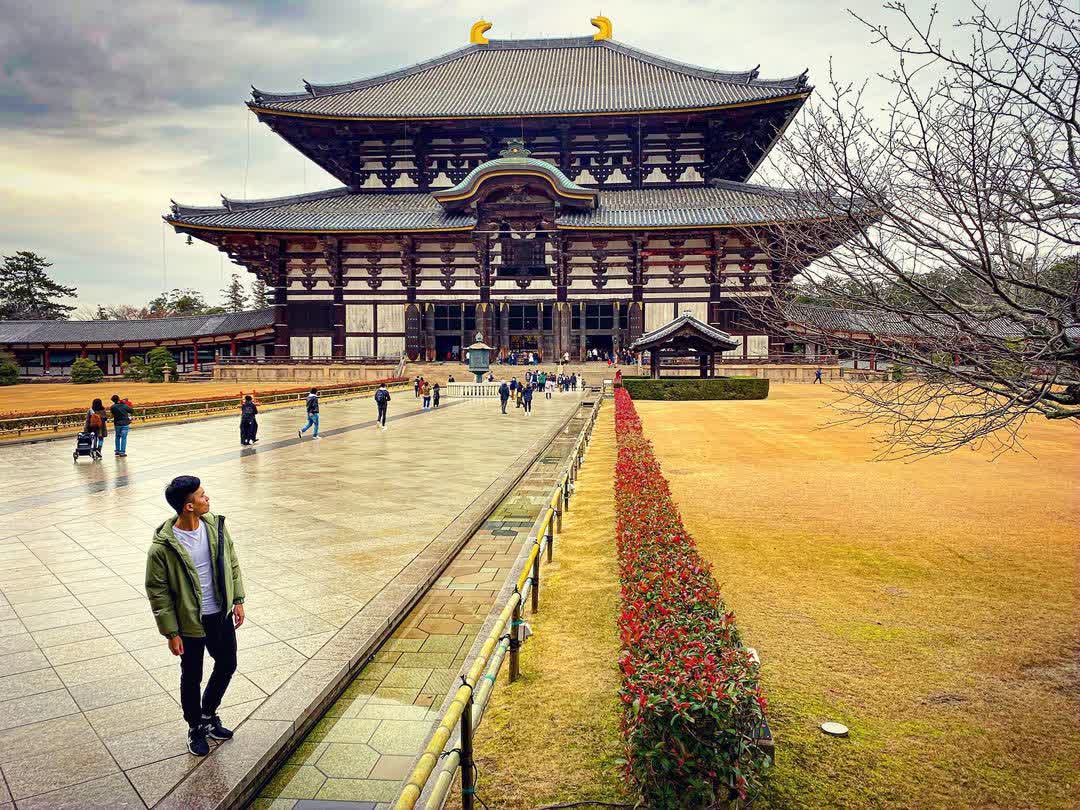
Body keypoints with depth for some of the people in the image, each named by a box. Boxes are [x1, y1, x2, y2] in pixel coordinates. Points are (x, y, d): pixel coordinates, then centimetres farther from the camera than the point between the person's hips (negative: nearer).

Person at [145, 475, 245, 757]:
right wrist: (171, 632, -11)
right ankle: (195, 728, 39)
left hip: (221, 615, 5)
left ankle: (208, 715, 45)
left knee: (227, 665, 19)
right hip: (190, 623, -5)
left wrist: (238, 599, 6)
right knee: (192, 678, 14)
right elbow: (157, 592, -15)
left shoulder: (215, 526, -9)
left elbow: (231, 562, 5)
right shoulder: (162, 547, -24)